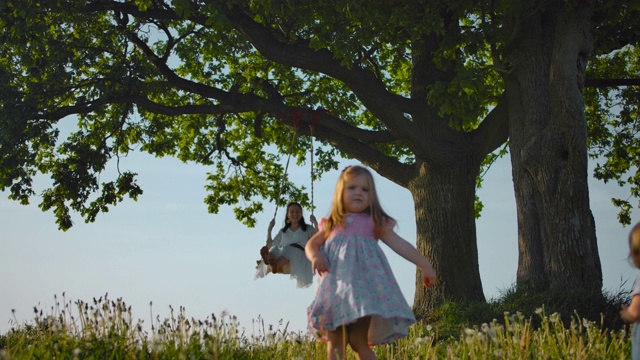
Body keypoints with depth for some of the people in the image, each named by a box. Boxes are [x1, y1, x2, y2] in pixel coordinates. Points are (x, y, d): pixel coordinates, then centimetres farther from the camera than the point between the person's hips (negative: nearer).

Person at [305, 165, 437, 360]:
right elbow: (311, 244, 16)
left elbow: (399, 243, 0)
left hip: (364, 288, -3)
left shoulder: (375, 223, 6)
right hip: (336, 288, 3)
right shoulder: (332, 224, 14)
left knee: (361, 343, -5)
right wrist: (315, 256, -8)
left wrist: (424, 265, -6)